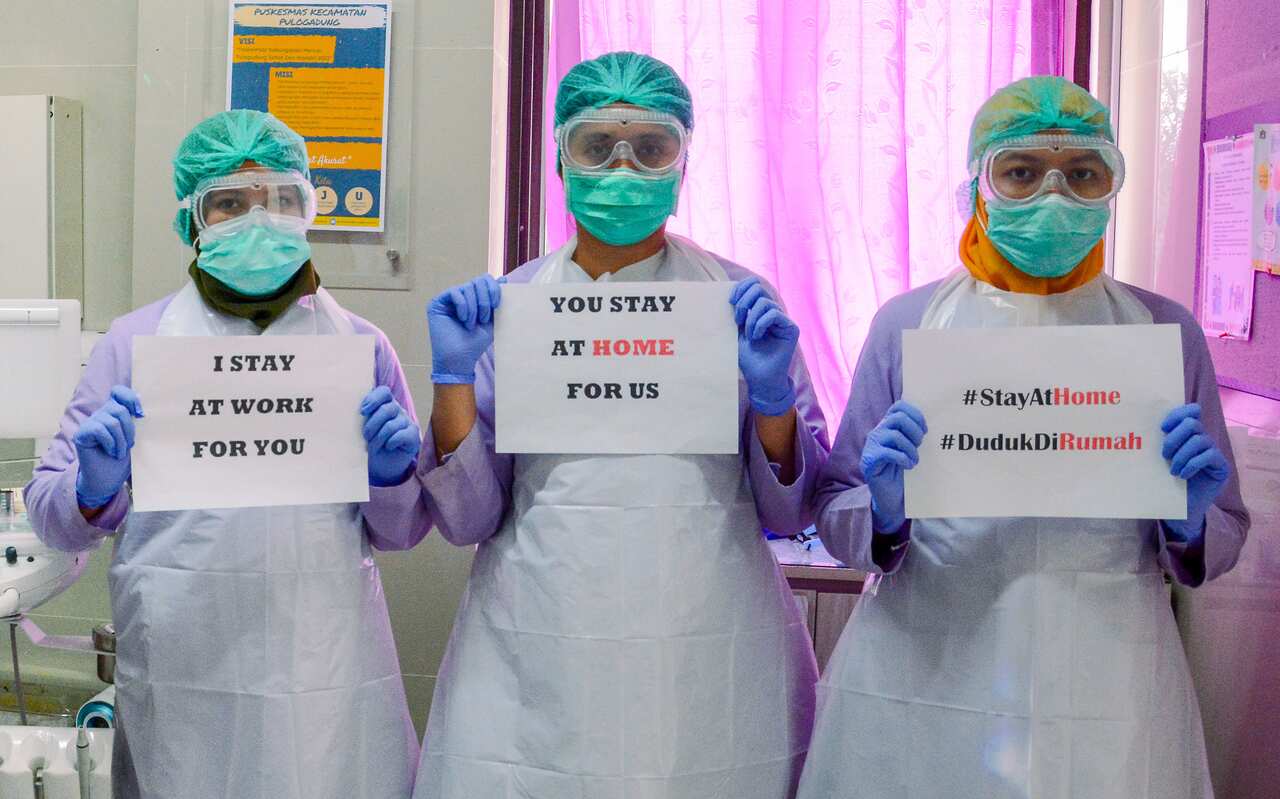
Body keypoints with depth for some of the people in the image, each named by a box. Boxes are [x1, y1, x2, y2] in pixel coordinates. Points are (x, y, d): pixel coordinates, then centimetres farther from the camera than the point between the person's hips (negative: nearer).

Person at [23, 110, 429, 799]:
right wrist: (93, 492, -17)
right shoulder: (135, 342, 2)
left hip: (330, 680, 1)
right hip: (182, 683, 0)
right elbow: (50, 515, 4)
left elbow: (400, 533, 10)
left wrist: (391, 478, -11)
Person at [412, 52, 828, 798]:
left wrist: (773, 396, -13)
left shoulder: (740, 301, 2)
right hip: (534, 674, 1)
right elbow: (469, 518, 2)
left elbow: (791, 511, 3)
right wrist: (455, 380, -11)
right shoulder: (506, 305, 3)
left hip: (713, 665, 0)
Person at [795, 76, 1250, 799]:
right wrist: (885, 514, -18)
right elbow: (835, 516, 2)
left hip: (1103, 686, 1)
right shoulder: (906, 323, -2)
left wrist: (1188, 525, -12)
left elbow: (1223, 536, 9)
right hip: (924, 680, 0)